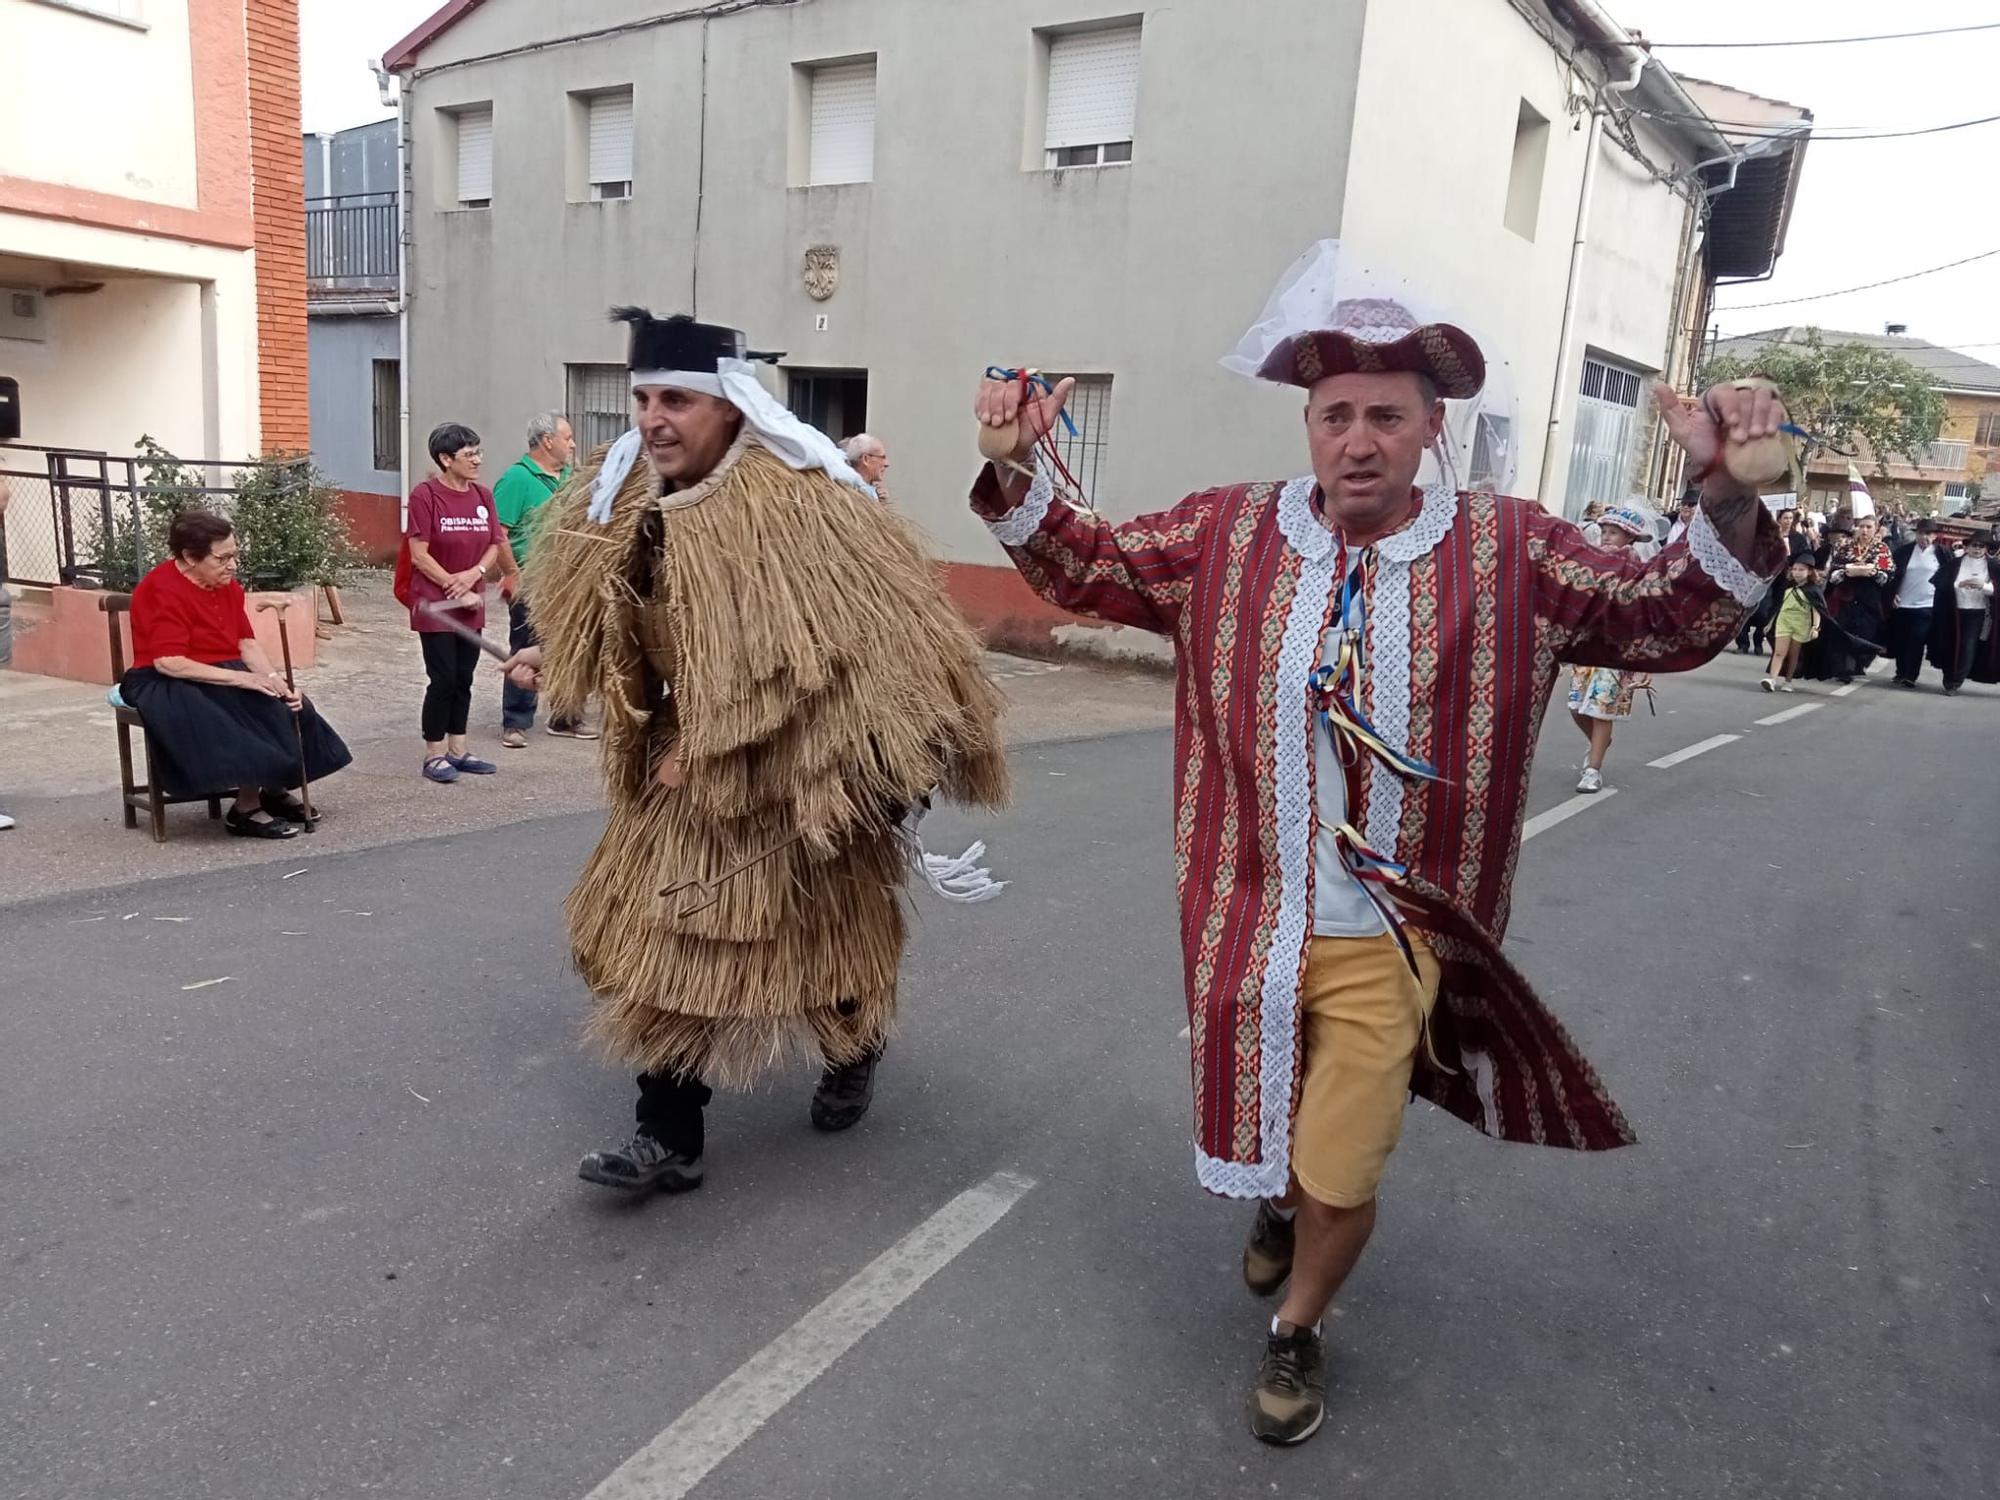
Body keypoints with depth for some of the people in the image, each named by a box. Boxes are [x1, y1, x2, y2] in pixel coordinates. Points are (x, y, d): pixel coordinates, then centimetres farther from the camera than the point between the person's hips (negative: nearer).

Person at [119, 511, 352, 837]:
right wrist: (242, 678, -30)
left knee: (284, 705, -13)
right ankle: (247, 810, -19)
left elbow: (247, 643, 4)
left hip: (221, 679, 8)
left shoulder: (226, 585, 5)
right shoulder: (162, 590, -20)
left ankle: (276, 790, 2)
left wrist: (275, 679, -14)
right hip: (167, 686, -8)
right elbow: (169, 664, -27)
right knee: (260, 708, -28)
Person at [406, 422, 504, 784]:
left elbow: (495, 545, 6)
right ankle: (434, 755, 7)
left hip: (471, 604, 6)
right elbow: (419, 555, -13)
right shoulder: (425, 495, -11)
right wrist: (455, 587, -14)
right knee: (443, 678, -5)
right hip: (435, 604, -6)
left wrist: (474, 574, -12)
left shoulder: (483, 496, 6)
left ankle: (457, 751, 21)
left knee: (463, 679, 11)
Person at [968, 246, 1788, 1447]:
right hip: (1245, 919, 2)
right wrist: (1016, 470, -12)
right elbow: (1081, 567, 4)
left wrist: (1729, 499, -23)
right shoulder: (1228, 534, -4)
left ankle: (1298, 1330, 40)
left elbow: (1674, 620, -5)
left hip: (1391, 939, -2)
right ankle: (1279, 1196, 62)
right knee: (1277, 1136, 24)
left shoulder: (1510, 555, -8)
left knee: (1342, 1181, 6)